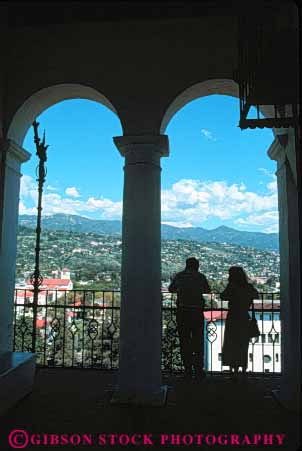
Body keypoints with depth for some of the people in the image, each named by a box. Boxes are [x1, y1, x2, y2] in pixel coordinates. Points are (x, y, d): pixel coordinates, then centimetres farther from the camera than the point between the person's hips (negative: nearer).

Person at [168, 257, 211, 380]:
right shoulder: (200, 277, 1)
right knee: (198, 341, 10)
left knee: (184, 341, 9)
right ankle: (199, 370, 11)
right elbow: (207, 291, 15)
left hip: (182, 312, 1)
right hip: (197, 311, -1)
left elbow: (170, 289, 16)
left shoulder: (179, 276, 3)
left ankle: (188, 370, 11)